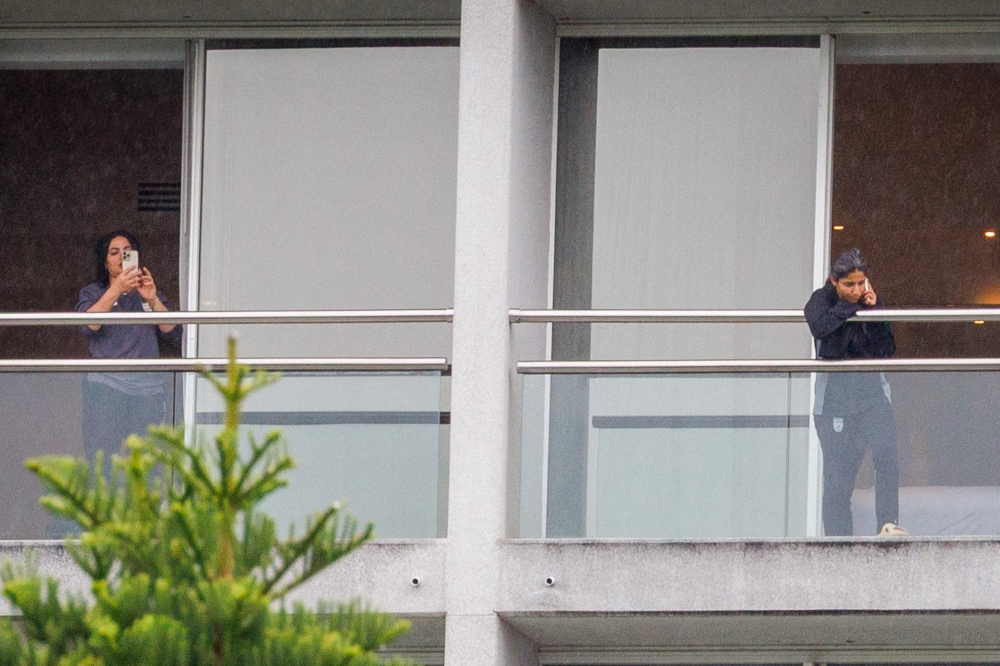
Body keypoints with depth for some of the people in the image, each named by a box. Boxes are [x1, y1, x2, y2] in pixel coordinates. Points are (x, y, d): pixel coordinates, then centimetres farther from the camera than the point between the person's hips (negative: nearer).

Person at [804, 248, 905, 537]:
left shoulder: (872, 301, 5)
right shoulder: (821, 300, -2)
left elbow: (887, 350, -2)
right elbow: (820, 328, -25)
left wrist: (873, 310, -10)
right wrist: (853, 306, -17)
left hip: (872, 393, 1)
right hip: (834, 396, -1)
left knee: (886, 451, -24)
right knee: (837, 476, -1)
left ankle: (888, 524, -28)